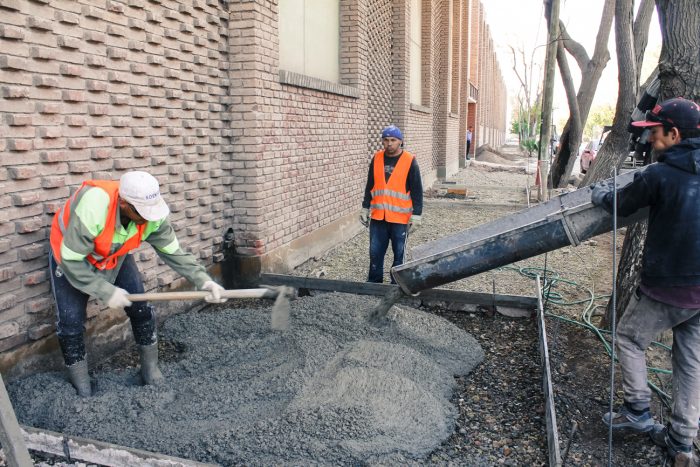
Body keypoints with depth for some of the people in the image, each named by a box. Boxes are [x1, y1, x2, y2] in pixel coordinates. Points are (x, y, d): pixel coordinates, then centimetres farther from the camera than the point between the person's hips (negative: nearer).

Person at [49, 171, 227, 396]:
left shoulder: (151, 212, -28)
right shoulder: (92, 207, -43)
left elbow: (173, 251, -18)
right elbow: (72, 261, -34)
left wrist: (203, 280, -29)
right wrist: (106, 292, -33)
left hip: (115, 256, 4)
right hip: (71, 257, -4)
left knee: (140, 308, -3)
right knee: (70, 322, -5)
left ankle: (150, 368, 16)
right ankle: (80, 384, 16)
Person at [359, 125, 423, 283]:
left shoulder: (409, 161, -6)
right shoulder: (376, 159, 5)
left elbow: (417, 191, -5)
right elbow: (369, 186, 13)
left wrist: (416, 215, -9)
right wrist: (365, 208, 11)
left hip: (400, 218, -3)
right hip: (378, 216, 4)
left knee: (399, 254, 7)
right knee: (375, 253, 9)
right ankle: (373, 283, 22)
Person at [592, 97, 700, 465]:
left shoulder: (659, 175, -14)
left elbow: (621, 205, 1)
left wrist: (599, 193, 21)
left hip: (667, 288, -6)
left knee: (629, 339, 16)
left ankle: (637, 410, 19)